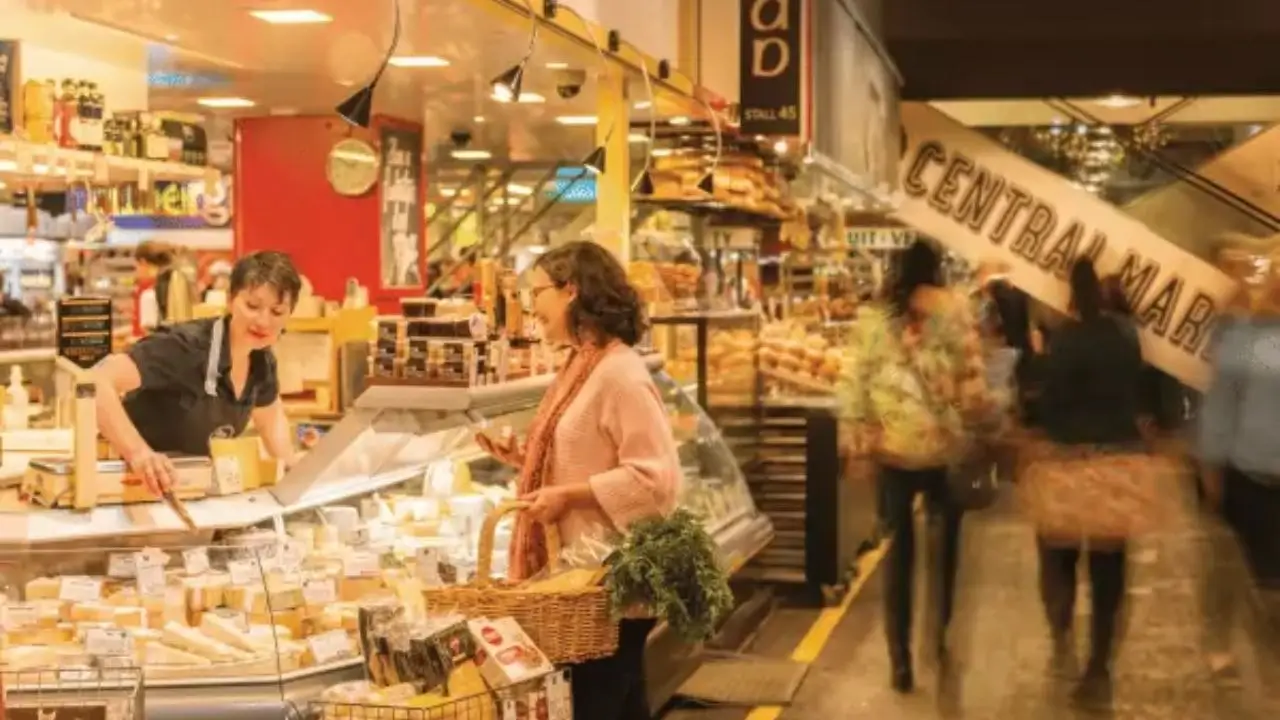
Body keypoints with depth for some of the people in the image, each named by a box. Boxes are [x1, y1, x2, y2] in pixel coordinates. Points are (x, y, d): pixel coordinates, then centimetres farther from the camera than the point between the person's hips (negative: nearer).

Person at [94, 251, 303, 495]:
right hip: (141, 484, -4)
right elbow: (97, 383, -35)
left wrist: (290, 471, 0)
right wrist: (138, 453, -46)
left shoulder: (261, 362, -4)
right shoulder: (185, 347, -25)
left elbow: (271, 417, 16)